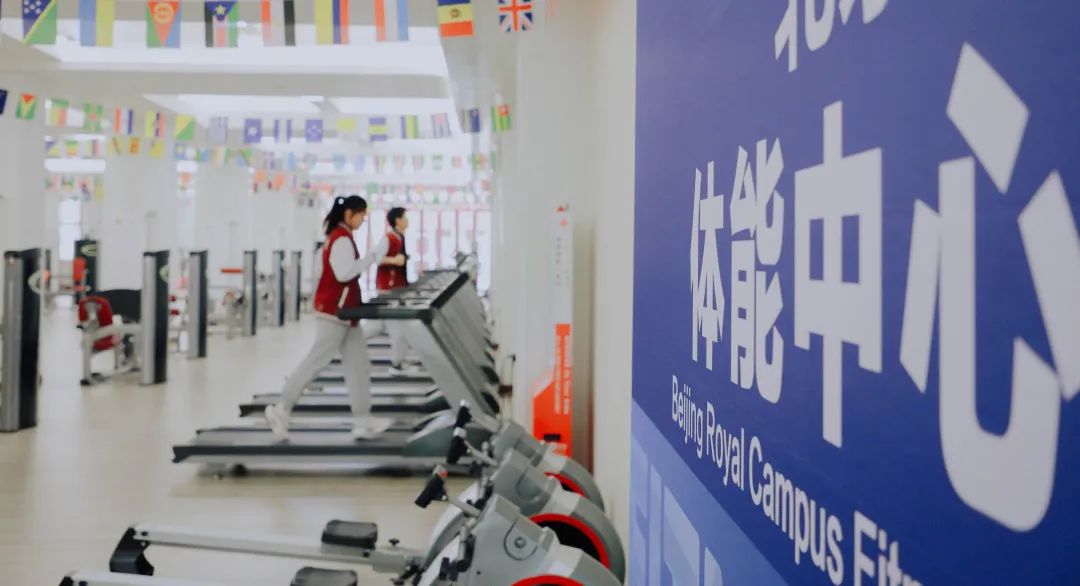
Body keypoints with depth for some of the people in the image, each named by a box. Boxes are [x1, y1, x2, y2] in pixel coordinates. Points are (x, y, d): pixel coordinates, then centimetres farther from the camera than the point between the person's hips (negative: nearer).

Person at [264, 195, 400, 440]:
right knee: (315, 361, -3)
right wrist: (374, 255, -23)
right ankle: (281, 410, 8)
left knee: (358, 365, 5)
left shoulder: (339, 236, 16)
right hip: (334, 311, -10)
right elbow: (344, 273, -25)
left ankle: (362, 421, 4)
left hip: (342, 310, 10)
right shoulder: (342, 239, -15)